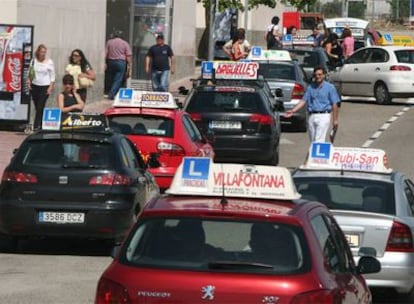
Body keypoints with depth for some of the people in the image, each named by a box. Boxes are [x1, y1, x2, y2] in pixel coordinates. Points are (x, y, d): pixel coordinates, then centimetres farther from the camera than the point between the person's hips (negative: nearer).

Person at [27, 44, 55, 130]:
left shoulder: (49, 62, -3)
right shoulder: (33, 61, 5)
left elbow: (52, 76, -1)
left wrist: (51, 87, -8)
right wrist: (29, 82, -3)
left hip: (45, 87, -3)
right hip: (34, 86, 3)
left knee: (40, 107, -11)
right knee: (37, 107, 5)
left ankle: (36, 126, -12)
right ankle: (40, 125, 15)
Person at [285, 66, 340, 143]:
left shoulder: (330, 87, 2)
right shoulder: (310, 88, 13)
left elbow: (334, 104, 0)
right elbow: (303, 101, 9)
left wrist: (335, 120, -5)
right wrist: (293, 111, -4)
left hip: (323, 116, -5)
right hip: (311, 116, 5)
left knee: (319, 140, -16)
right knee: (313, 141, 7)